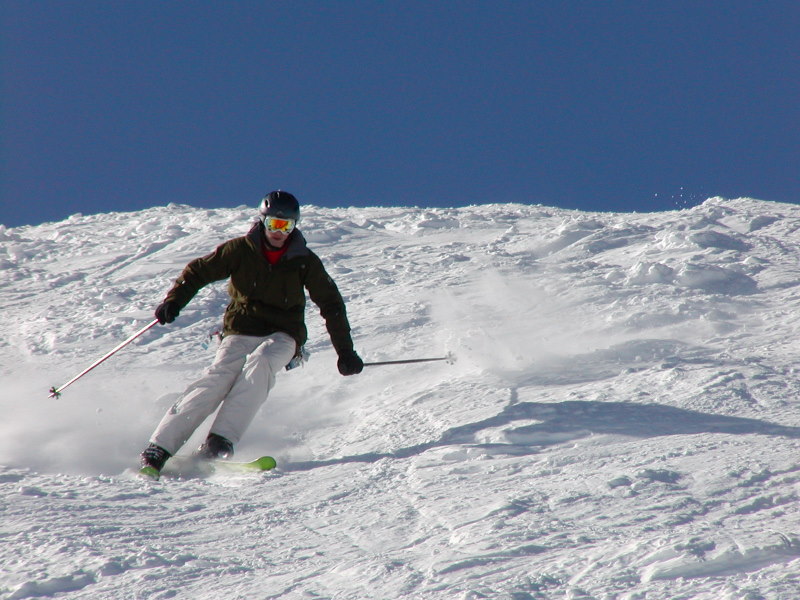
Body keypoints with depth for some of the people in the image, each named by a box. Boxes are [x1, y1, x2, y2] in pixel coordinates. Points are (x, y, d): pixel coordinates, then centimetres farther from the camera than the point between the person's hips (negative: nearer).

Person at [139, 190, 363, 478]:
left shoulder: (304, 261, 0)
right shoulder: (240, 250, -1)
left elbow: (331, 305, 6)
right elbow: (198, 271, 6)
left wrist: (345, 352, 4)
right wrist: (173, 301, -11)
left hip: (282, 336, 0)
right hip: (240, 332, 0)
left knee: (259, 362, -34)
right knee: (217, 379, -25)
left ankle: (221, 441, -41)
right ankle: (158, 449, -29)